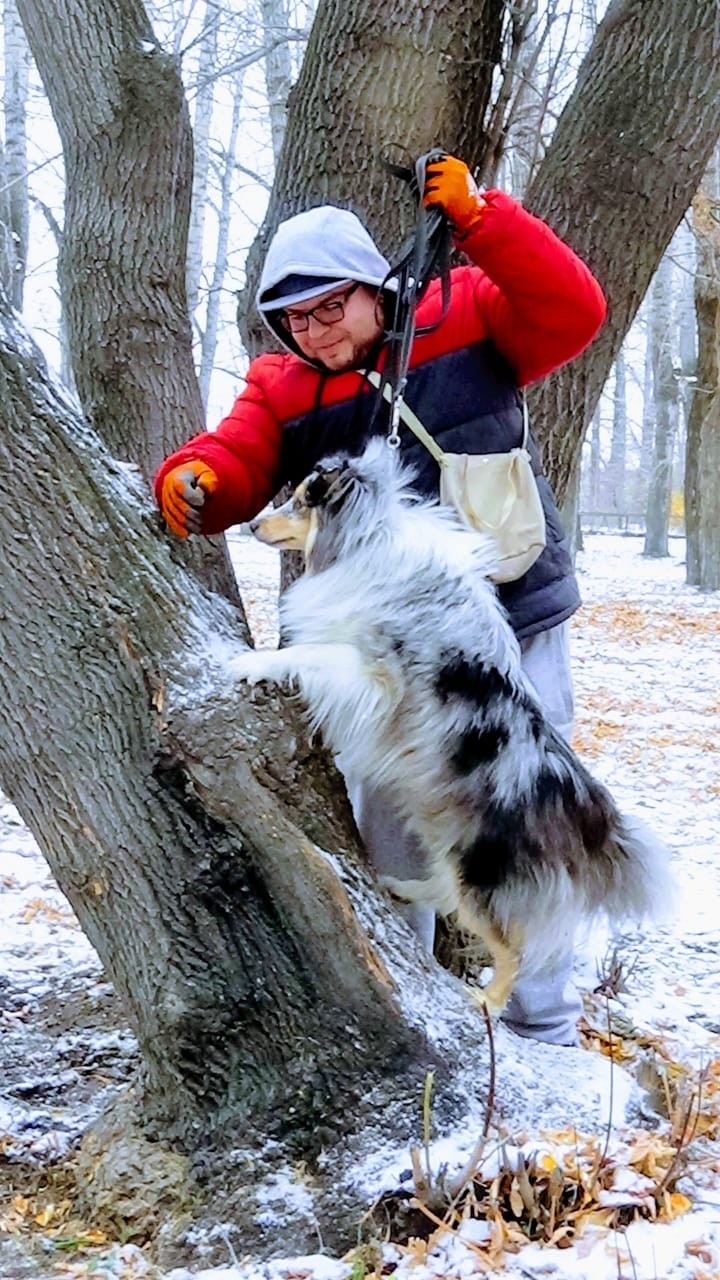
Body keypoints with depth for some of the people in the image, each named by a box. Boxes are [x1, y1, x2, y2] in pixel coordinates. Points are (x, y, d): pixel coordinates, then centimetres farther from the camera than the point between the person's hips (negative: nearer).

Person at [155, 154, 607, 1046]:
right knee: (388, 838, 8)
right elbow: (237, 459, -12)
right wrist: (195, 478, -36)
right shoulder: (281, 387, 1)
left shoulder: (467, 317, -4)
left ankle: (547, 1024, 21)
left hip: (515, 629, -2)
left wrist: (478, 219, -25)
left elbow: (573, 310, -16)